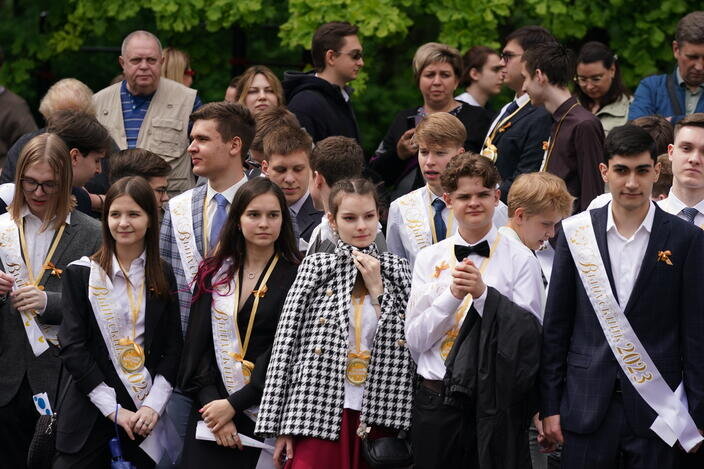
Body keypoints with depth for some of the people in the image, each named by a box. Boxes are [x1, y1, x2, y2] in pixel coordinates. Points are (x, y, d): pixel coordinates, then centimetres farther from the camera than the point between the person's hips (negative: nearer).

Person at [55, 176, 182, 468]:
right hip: (90, 416, -2)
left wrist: (153, 406, -7)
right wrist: (114, 409, -10)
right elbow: (72, 348, -5)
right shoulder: (80, 274, 1)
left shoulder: (163, 276, 8)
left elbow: (172, 348, 7)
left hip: (146, 414, 2)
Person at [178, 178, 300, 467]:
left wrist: (234, 404, -13)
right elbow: (197, 345, 4)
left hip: (267, 416, -3)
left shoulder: (294, 278, -3)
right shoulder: (214, 274, 8)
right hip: (210, 409, 3)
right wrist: (211, 402, -9)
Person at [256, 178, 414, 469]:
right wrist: (278, 426, -4)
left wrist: (377, 289, -4)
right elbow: (285, 342, 1)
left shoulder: (396, 270, 10)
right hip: (318, 416, -2)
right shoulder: (315, 267, 4)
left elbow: (405, 343, 3)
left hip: (376, 418, 2)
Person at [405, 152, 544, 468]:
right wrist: (453, 294, -13)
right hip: (437, 400, 2)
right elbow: (415, 340, 1)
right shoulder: (428, 259, 8)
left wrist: (483, 293, -18)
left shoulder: (519, 259, 0)